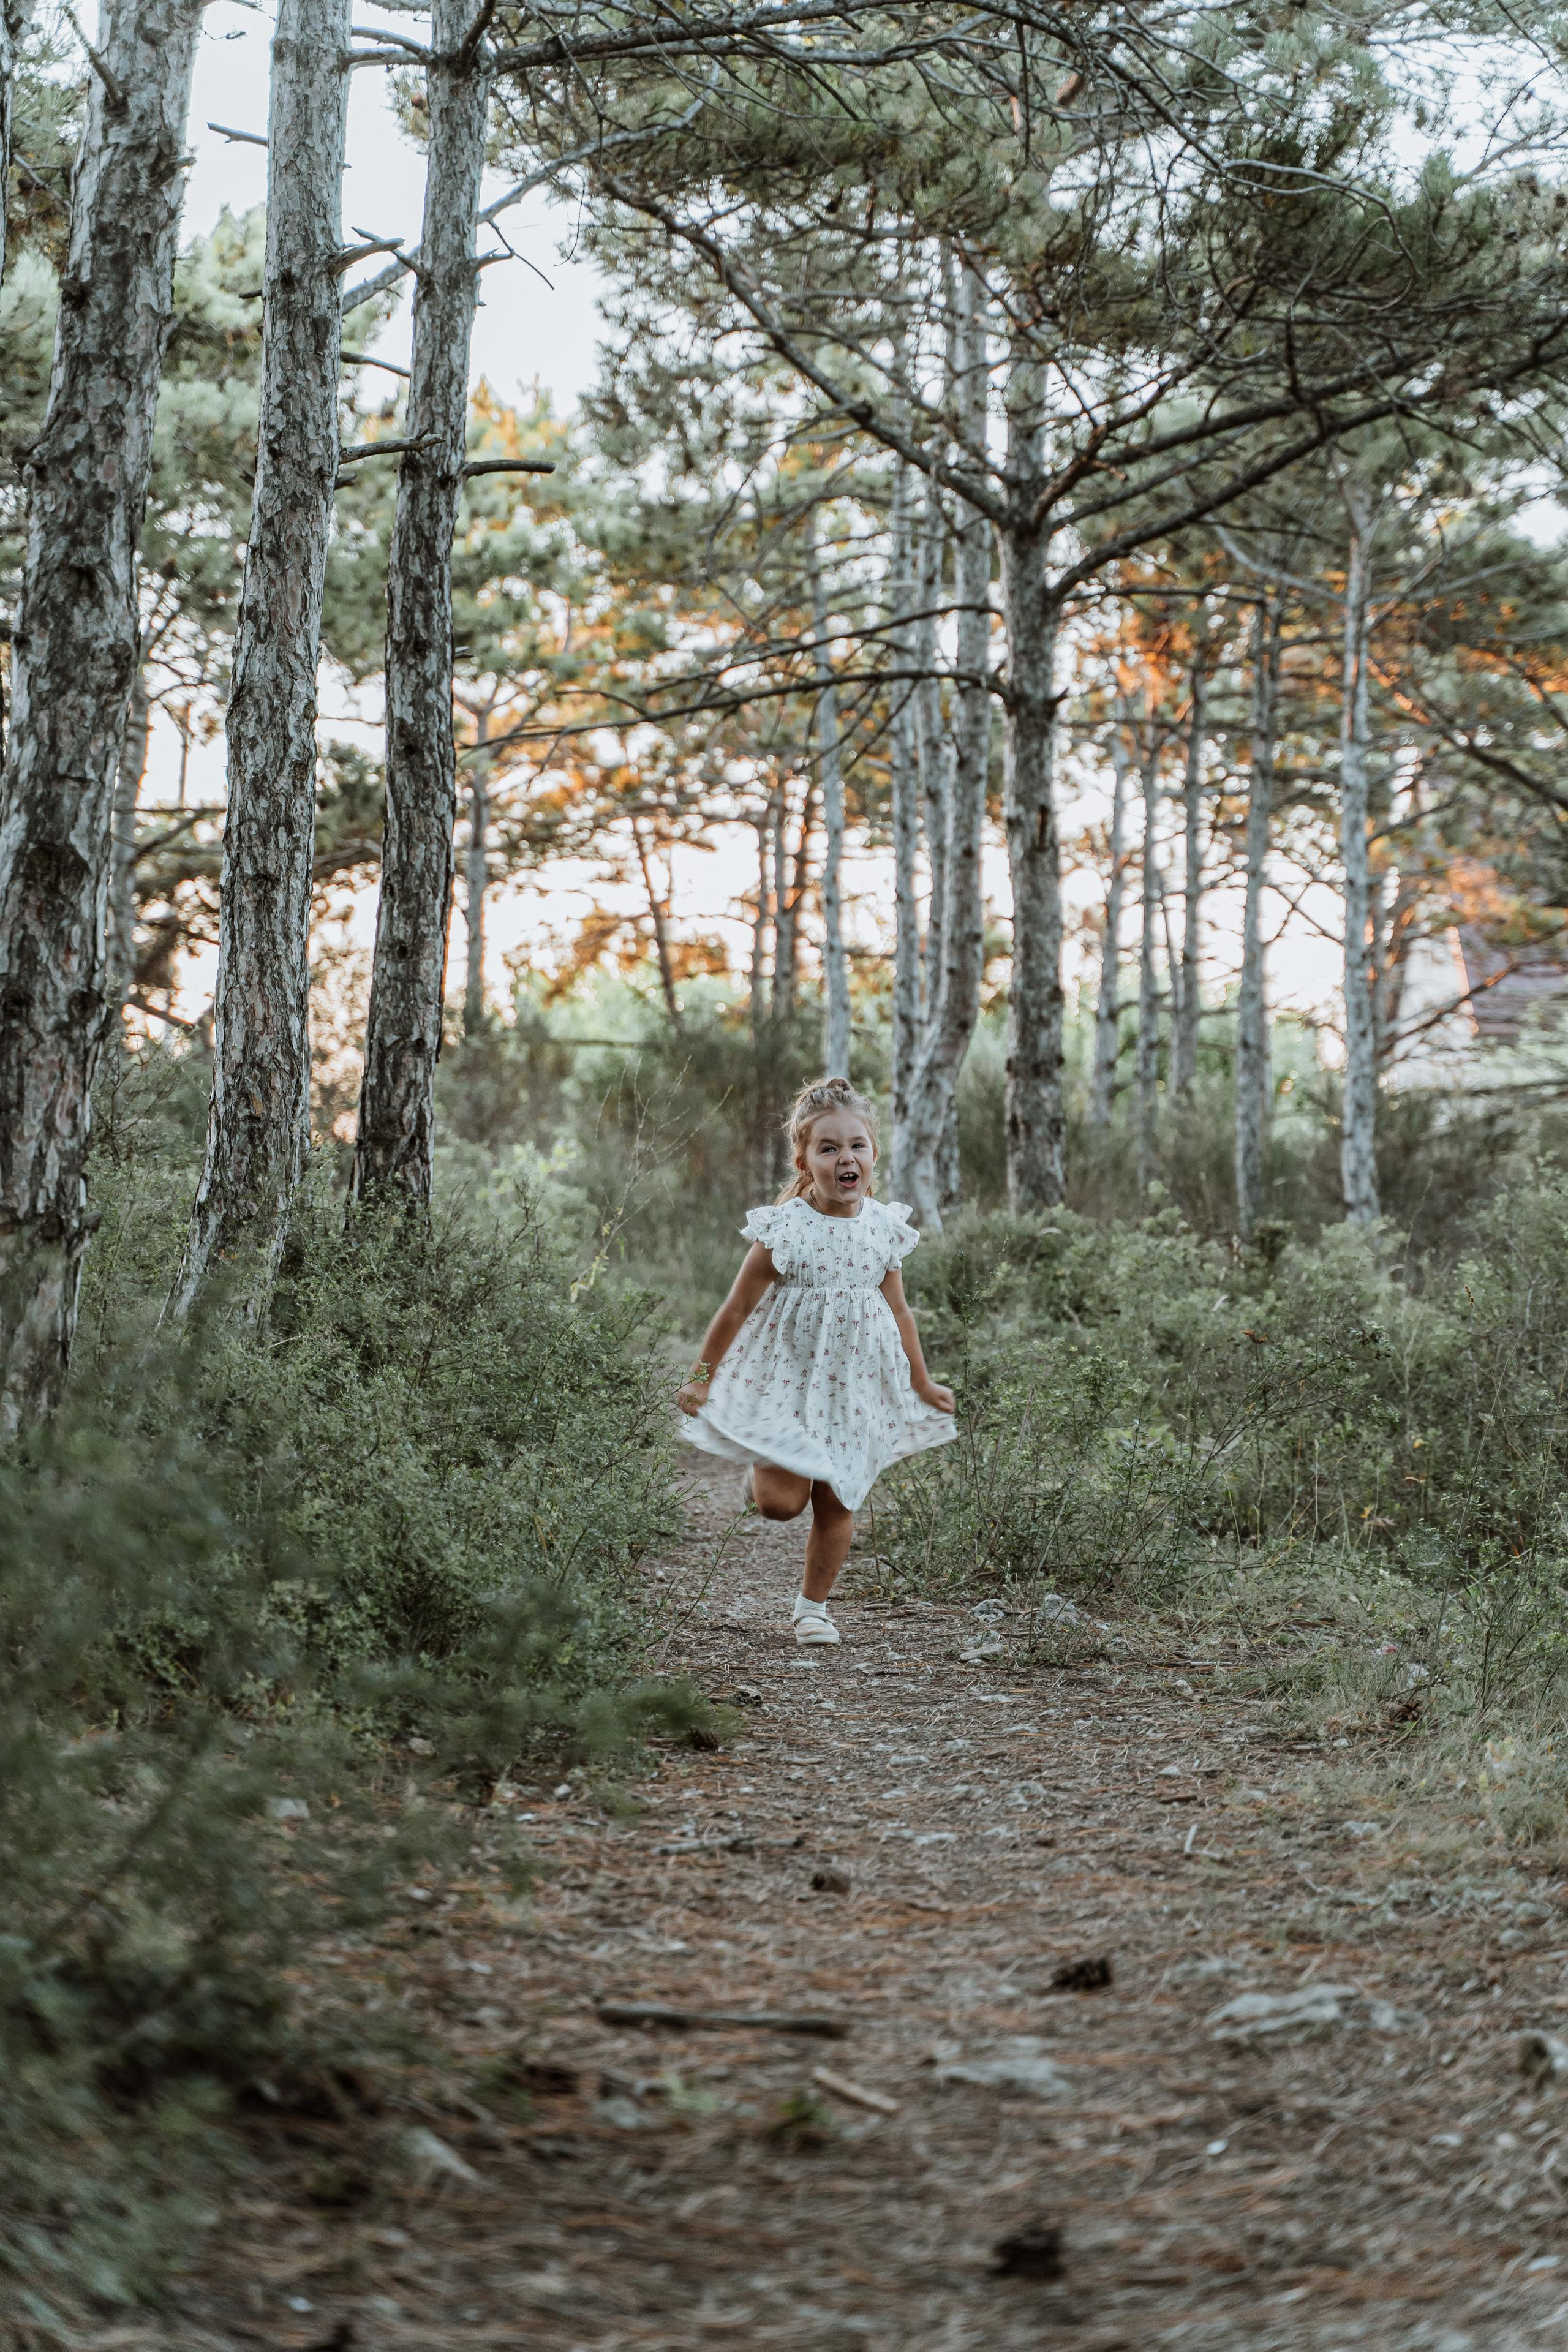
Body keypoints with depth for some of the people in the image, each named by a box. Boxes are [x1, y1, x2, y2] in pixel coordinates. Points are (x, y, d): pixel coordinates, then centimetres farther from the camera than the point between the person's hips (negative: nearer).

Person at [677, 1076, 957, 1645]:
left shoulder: (883, 1228, -2)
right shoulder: (784, 1231, -15)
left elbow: (898, 1311, 10)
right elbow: (736, 1309, -6)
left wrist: (922, 1383, 15)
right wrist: (701, 1377, -2)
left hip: (854, 1384, 3)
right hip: (787, 1380, -3)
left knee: (836, 1506, 7)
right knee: (780, 1503, -10)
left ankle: (813, 1606, 24)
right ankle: (768, 1467, 25)